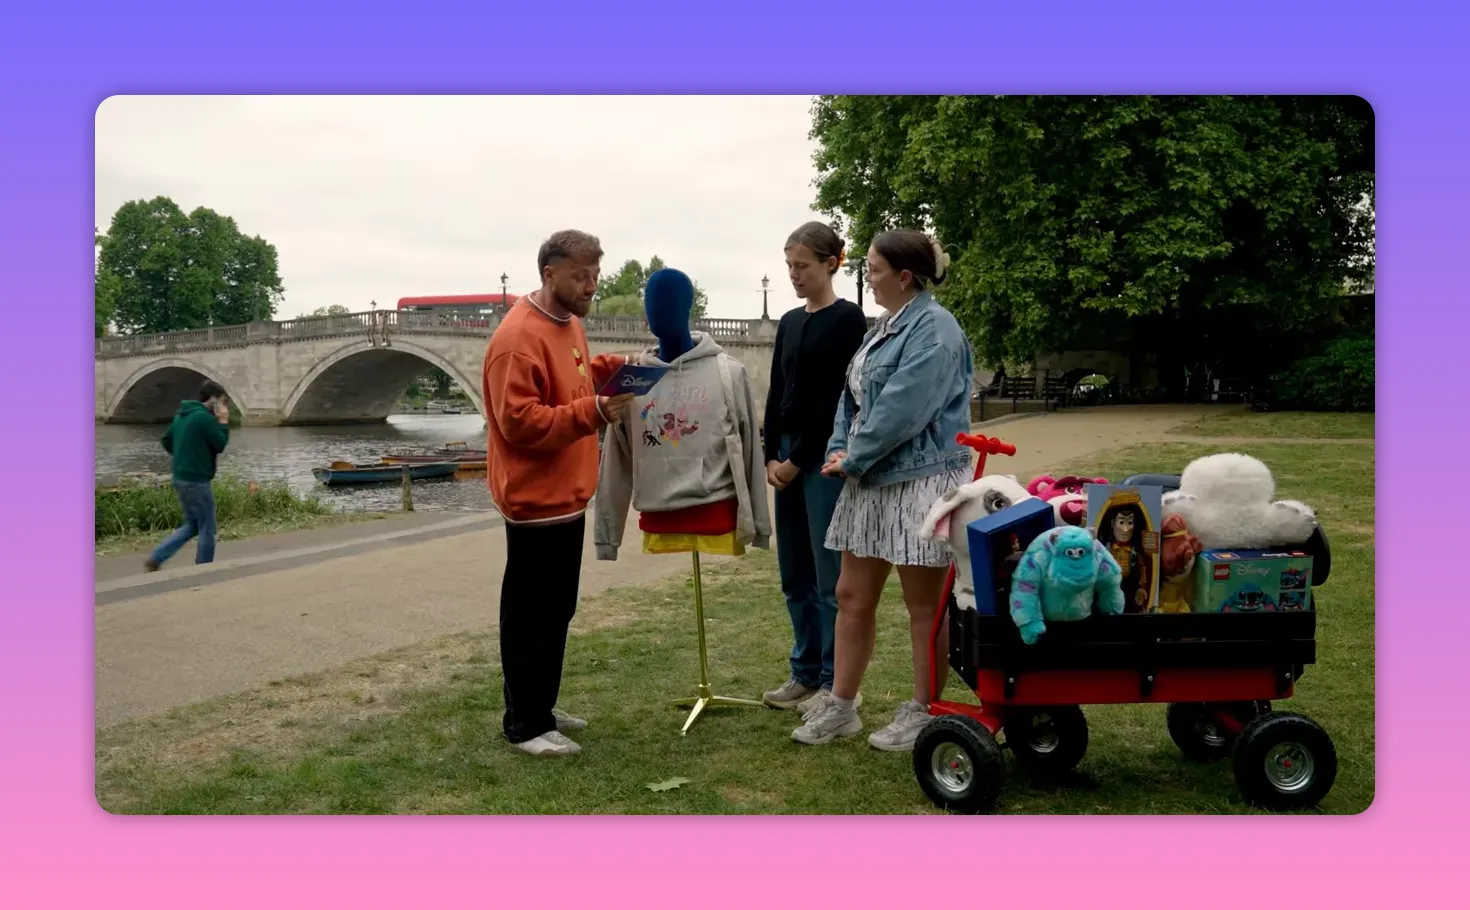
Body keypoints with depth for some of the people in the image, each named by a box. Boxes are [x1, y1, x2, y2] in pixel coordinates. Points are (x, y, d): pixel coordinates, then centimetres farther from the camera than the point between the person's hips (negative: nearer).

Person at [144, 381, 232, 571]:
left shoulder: (181, 415, 12)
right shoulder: (205, 417, -17)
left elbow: (166, 440, 19)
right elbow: (221, 444, -12)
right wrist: (223, 421, -3)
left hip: (181, 478, 9)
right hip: (197, 481, -9)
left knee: (192, 525, 19)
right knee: (207, 528, 3)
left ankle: (156, 558, 10)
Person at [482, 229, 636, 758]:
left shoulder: (567, 322, 10)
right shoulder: (520, 336, -20)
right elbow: (519, 421, -24)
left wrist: (612, 367, 8)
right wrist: (593, 411, -30)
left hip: (566, 496, 10)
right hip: (537, 499, -10)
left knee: (556, 612, 17)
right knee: (531, 617, 0)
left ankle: (541, 708, 29)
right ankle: (524, 724, 11)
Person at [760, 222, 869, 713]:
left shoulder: (848, 318, -8)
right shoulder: (789, 322, 13)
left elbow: (836, 398, -13)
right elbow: (776, 393, 12)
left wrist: (799, 458, -13)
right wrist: (772, 455, 0)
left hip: (826, 458, -7)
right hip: (788, 456, 7)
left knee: (830, 574, -2)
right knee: (794, 574, 11)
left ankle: (835, 680, 8)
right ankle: (805, 672, 22)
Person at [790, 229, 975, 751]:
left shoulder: (933, 329, -14)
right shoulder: (886, 326, 16)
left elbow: (902, 409, -22)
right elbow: (853, 396, 17)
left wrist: (853, 458, -12)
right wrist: (839, 450, 1)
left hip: (920, 481, -9)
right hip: (872, 481, 10)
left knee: (923, 605, 3)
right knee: (852, 596, 11)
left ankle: (922, 715, 16)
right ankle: (841, 707, 21)